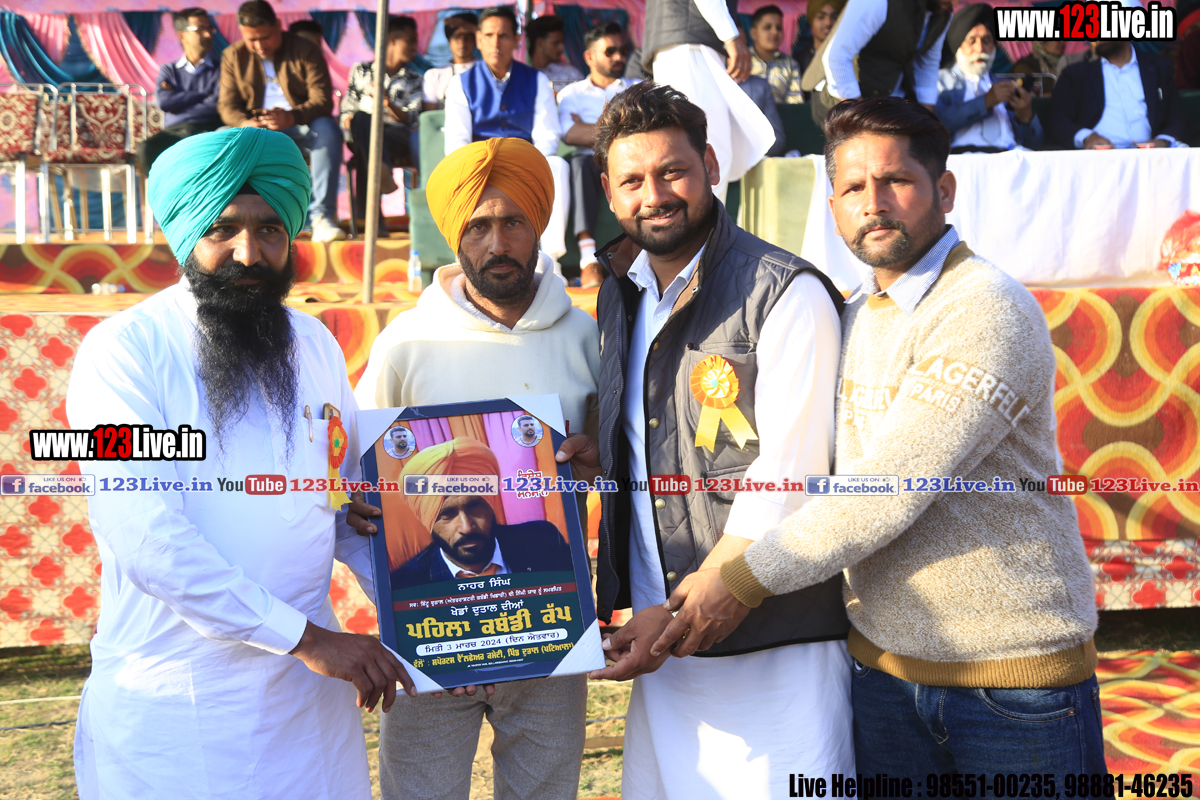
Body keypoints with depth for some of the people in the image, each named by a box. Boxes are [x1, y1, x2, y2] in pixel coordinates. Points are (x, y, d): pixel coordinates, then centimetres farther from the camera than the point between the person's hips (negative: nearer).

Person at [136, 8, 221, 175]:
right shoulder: (168, 70, 23)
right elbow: (164, 102, 3)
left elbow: (216, 106, -1)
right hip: (174, 130, 2)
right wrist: (203, 95, 3)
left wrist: (179, 100, 5)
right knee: (146, 148, -32)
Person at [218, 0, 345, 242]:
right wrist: (245, 124, -26)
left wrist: (291, 117, -34)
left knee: (327, 129, -35)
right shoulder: (233, 56, 6)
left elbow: (323, 101, -12)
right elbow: (227, 104, 0)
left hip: (299, 127, -2)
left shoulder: (306, 51, -2)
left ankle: (322, 217, -39)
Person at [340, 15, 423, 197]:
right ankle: (382, 171, -62)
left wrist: (388, 102, -8)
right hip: (361, 137, 0)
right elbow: (347, 109, 16)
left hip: (397, 137, 0)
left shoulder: (414, 79, 25)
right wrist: (349, 120, -9)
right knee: (361, 117, -37)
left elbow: (412, 119, 10)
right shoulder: (361, 70, 24)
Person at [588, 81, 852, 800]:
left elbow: (788, 478, -15)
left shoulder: (786, 295, -11)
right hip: (661, 637, 6)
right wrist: (638, 607, 6)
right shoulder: (618, 295, 11)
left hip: (772, 642, -6)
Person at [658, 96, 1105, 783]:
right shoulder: (853, 319, 10)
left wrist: (745, 579, -17)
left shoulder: (988, 312, -16)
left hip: (1015, 674, -6)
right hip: (884, 664, 6)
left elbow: (888, 493, -23)